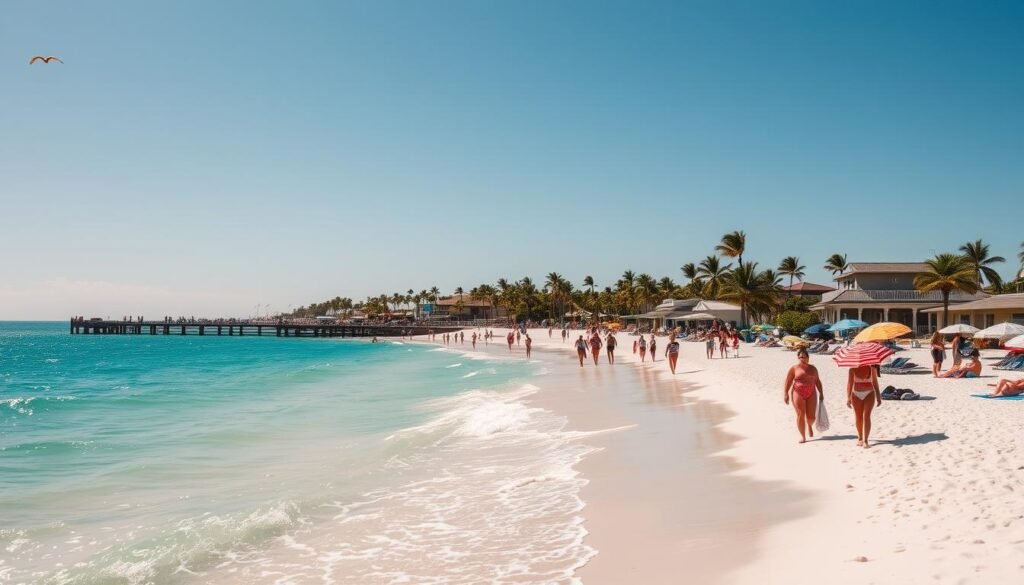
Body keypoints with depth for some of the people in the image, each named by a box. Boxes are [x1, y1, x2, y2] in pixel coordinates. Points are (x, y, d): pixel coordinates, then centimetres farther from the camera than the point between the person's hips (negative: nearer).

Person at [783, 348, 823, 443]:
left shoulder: (813, 369, 12)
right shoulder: (794, 369, 1)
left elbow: (817, 381, 18)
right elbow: (788, 382, -1)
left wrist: (821, 393, 14)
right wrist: (785, 394, -8)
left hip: (811, 394, 3)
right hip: (798, 393, -3)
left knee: (811, 416, 1)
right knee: (800, 415, -5)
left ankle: (809, 425, 36)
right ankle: (802, 436, 3)